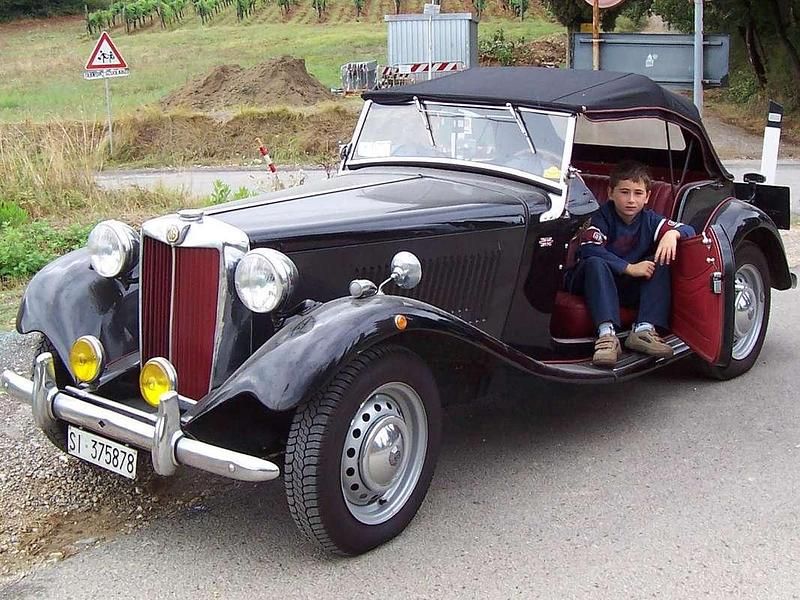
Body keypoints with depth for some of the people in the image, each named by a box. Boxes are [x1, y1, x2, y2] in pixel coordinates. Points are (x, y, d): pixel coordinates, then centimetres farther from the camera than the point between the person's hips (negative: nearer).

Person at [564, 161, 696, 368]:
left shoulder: (649, 219, 2)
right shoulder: (602, 218, -12)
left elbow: (688, 230, -3)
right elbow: (589, 250, -29)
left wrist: (672, 233, -27)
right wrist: (629, 268, -31)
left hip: (628, 290, 4)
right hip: (590, 283, -4)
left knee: (661, 262, -14)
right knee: (595, 263, -34)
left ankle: (644, 330, -26)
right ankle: (607, 334, -46)